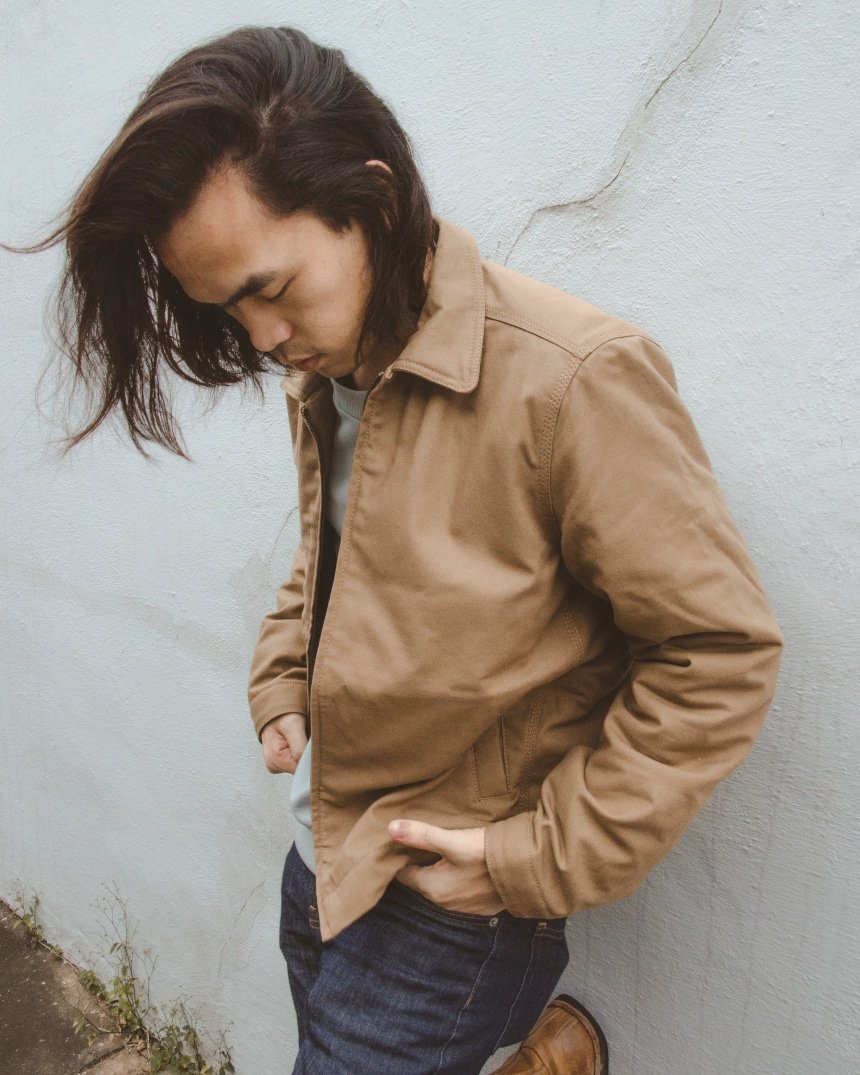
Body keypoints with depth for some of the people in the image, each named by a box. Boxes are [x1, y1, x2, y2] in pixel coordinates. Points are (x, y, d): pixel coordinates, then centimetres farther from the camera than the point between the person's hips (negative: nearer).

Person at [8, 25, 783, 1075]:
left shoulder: (576, 378, -23)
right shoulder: (322, 375, 1)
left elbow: (718, 655, -19)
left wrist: (547, 858, -16)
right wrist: (280, 684, 3)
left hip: (452, 894, -7)